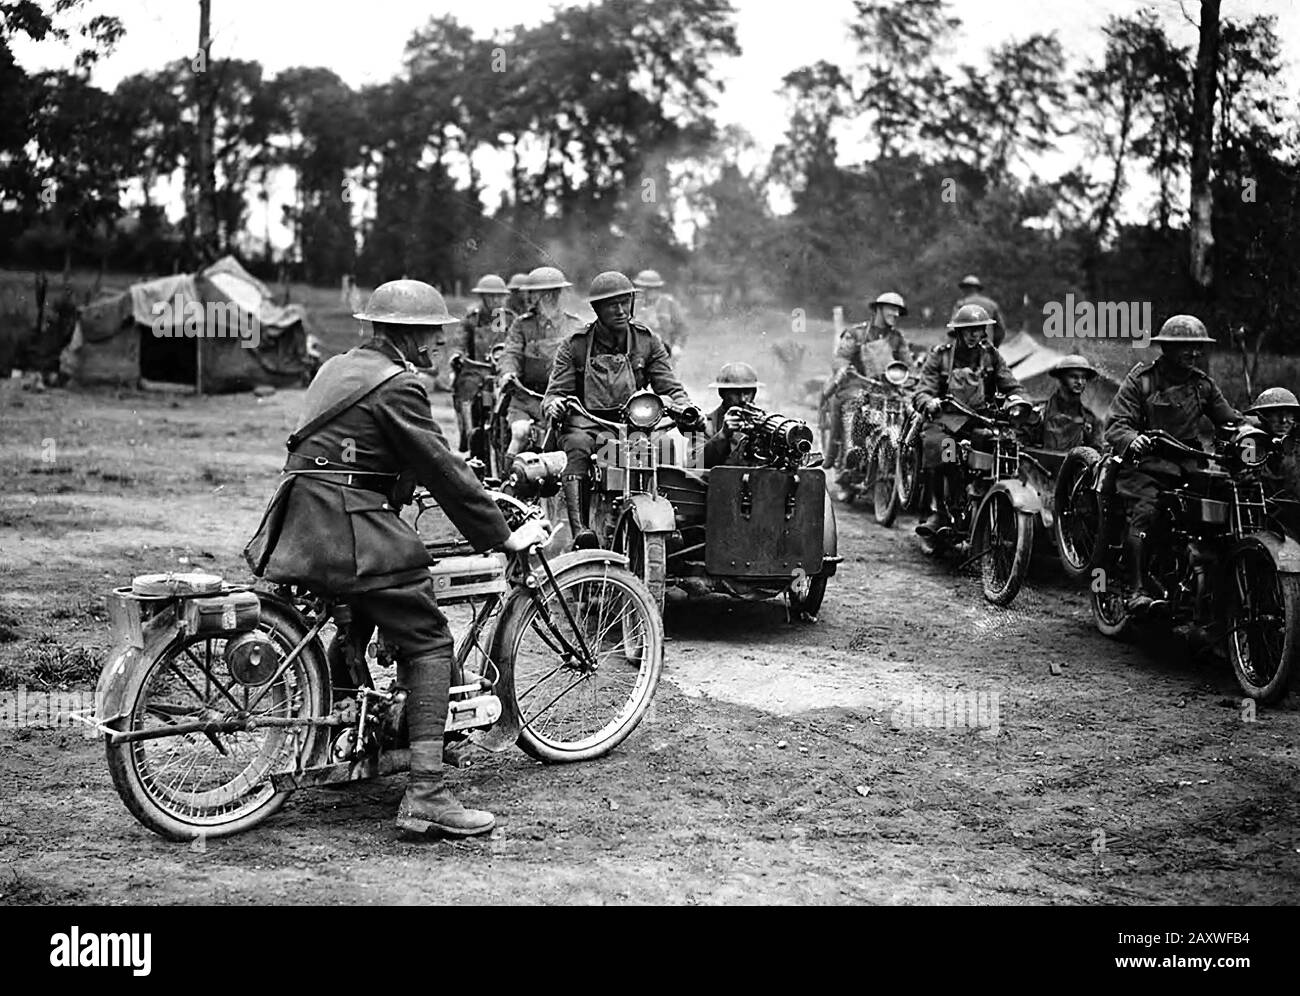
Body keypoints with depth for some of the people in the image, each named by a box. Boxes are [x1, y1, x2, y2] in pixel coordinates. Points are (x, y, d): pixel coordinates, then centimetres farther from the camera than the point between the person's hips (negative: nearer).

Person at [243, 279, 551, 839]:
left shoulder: (338, 368, 20)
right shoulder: (396, 385, -9)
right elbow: (442, 469, -11)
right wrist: (503, 536, -5)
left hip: (300, 529, 10)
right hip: (349, 531, -10)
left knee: (358, 621, 31)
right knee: (428, 643, -7)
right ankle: (425, 796, -15)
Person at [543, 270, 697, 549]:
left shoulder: (648, 342, 15)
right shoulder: (574, 346, 9)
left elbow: (670, 387, 12)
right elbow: (556, 390, 7)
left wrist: (686, 407, -11)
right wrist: (553, 404, -19)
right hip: (586, 423, -1)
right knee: (578, 446, -37)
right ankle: (579, 529, -47)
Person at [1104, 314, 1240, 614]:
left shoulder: (1203, 384, 16)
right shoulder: (1141, 379, 0)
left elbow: (1230, 419, 18)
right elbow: (1116, 425, -8)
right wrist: (1132, 440, -31)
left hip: (1187, 463, 5)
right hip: (1146, 464, -5)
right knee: (1145, 511, -29)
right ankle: (1138, 591, -33)